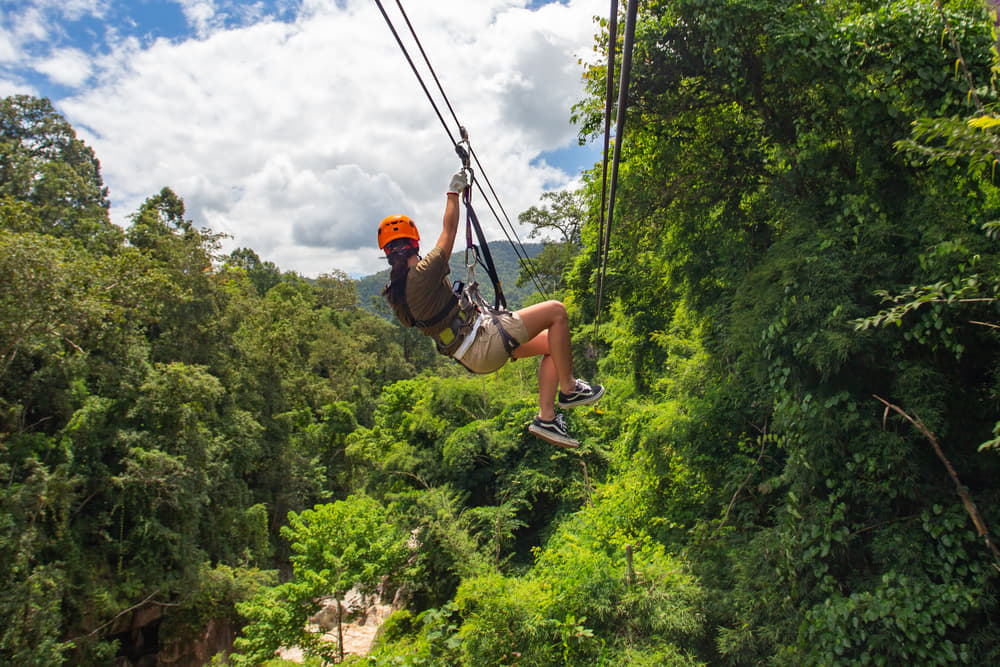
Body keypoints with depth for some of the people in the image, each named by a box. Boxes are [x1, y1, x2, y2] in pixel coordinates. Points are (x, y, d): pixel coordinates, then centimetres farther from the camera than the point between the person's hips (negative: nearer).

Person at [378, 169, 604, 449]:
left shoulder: (394, 294, 7)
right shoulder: (423, 274, -18)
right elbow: (449, 231, -5)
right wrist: (453, 193, 9)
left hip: (471, 355, 10)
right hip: (483, 341, -10)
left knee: (550, 343, 14)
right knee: (556, 311, -7)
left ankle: (546, 417, 11)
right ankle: (569, 388, 2)